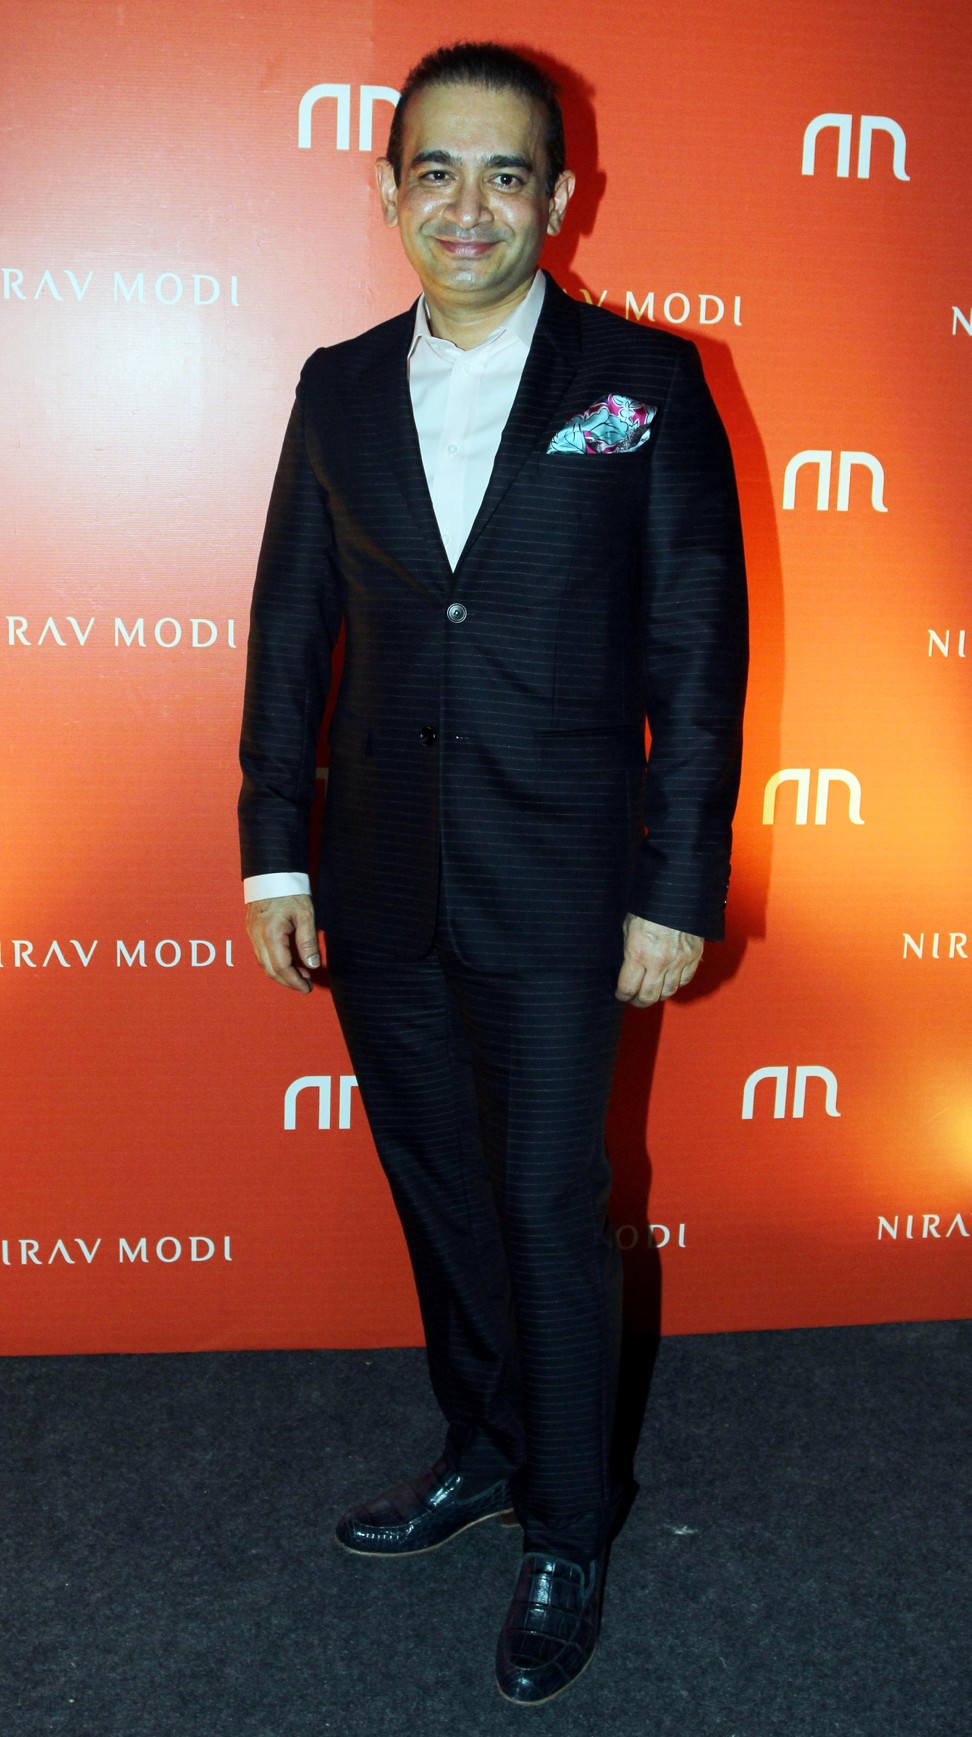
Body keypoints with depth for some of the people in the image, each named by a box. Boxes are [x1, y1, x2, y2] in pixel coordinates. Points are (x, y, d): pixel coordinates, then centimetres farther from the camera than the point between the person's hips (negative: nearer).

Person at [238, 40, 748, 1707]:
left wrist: (679, 889, -8)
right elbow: (289, 627, 8)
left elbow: (697, 649, -5)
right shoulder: (339, 387, 6)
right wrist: (274, 854, 5)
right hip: (379, 890, 4)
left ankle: (567, 1532, 28)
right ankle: (482, 1450, 41)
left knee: (553, 1212, 6)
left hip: (556, 894, -4)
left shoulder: (643, 381, -4)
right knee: (436, 1189, 18)